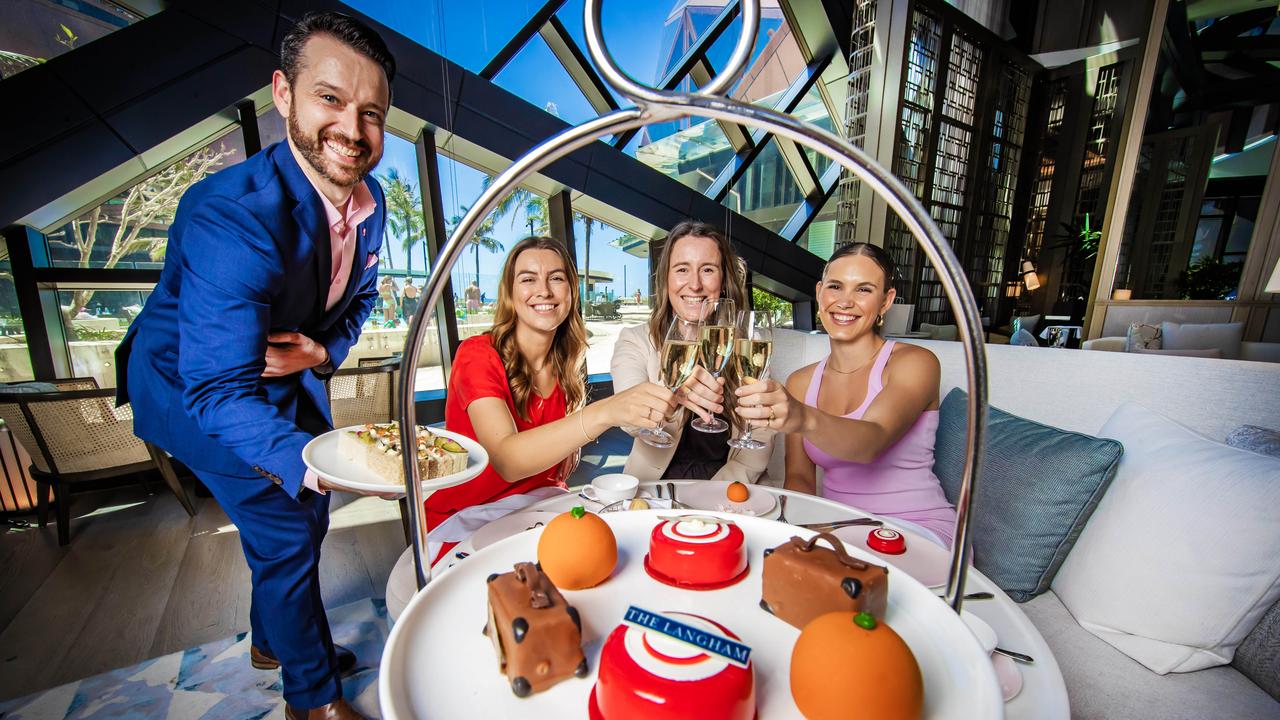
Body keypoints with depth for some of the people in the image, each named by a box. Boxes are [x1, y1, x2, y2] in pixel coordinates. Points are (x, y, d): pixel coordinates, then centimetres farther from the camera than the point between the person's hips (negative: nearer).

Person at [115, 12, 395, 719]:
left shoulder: (371, 202, -11)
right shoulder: (230, 215, -34)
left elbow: (359, 293, 3)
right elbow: (219, 386, -38)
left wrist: (324, 349, -17)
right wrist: (313, 461, -55)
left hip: (287, 365, 7)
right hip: (190, 381, -7)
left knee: (307, 510, 18)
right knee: (284, 528, -6)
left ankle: (273, 640, 48)